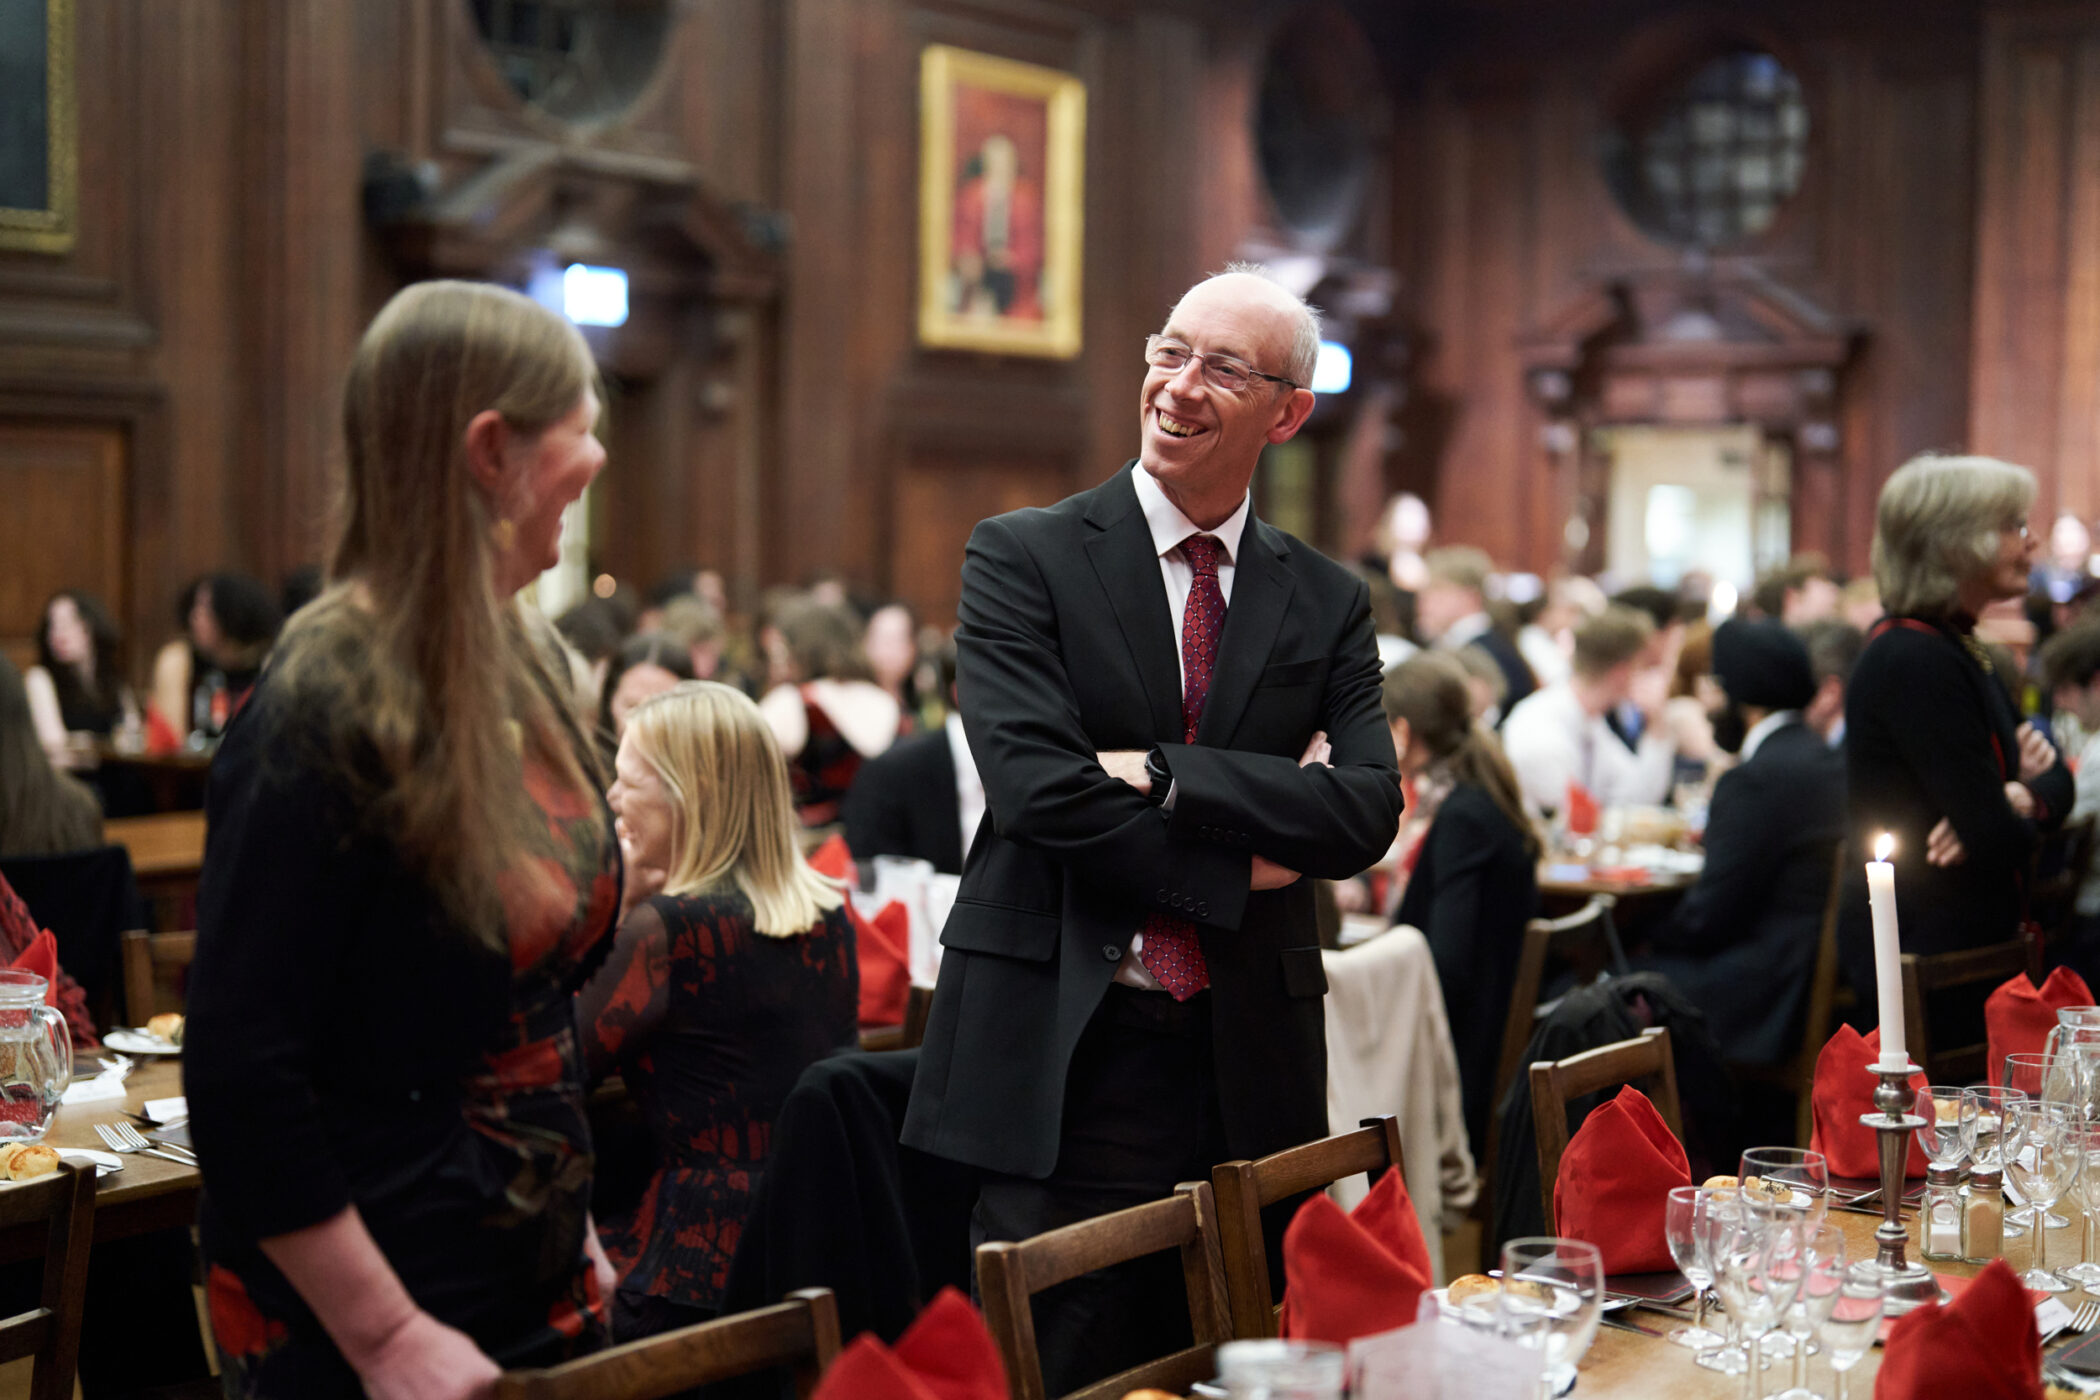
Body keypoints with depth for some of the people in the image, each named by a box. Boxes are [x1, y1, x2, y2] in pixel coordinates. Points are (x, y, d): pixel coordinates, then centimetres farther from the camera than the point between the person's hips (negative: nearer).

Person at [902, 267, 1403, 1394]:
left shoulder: (1327, 603, 10)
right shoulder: (1022, 559, 0)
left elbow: (1367, 814, -4)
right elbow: (1035, 787, -13)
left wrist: (1166, 773, -14)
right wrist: (1245, 859, -9)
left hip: (1248, 1064, 3)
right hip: (1062, 1057, -3)